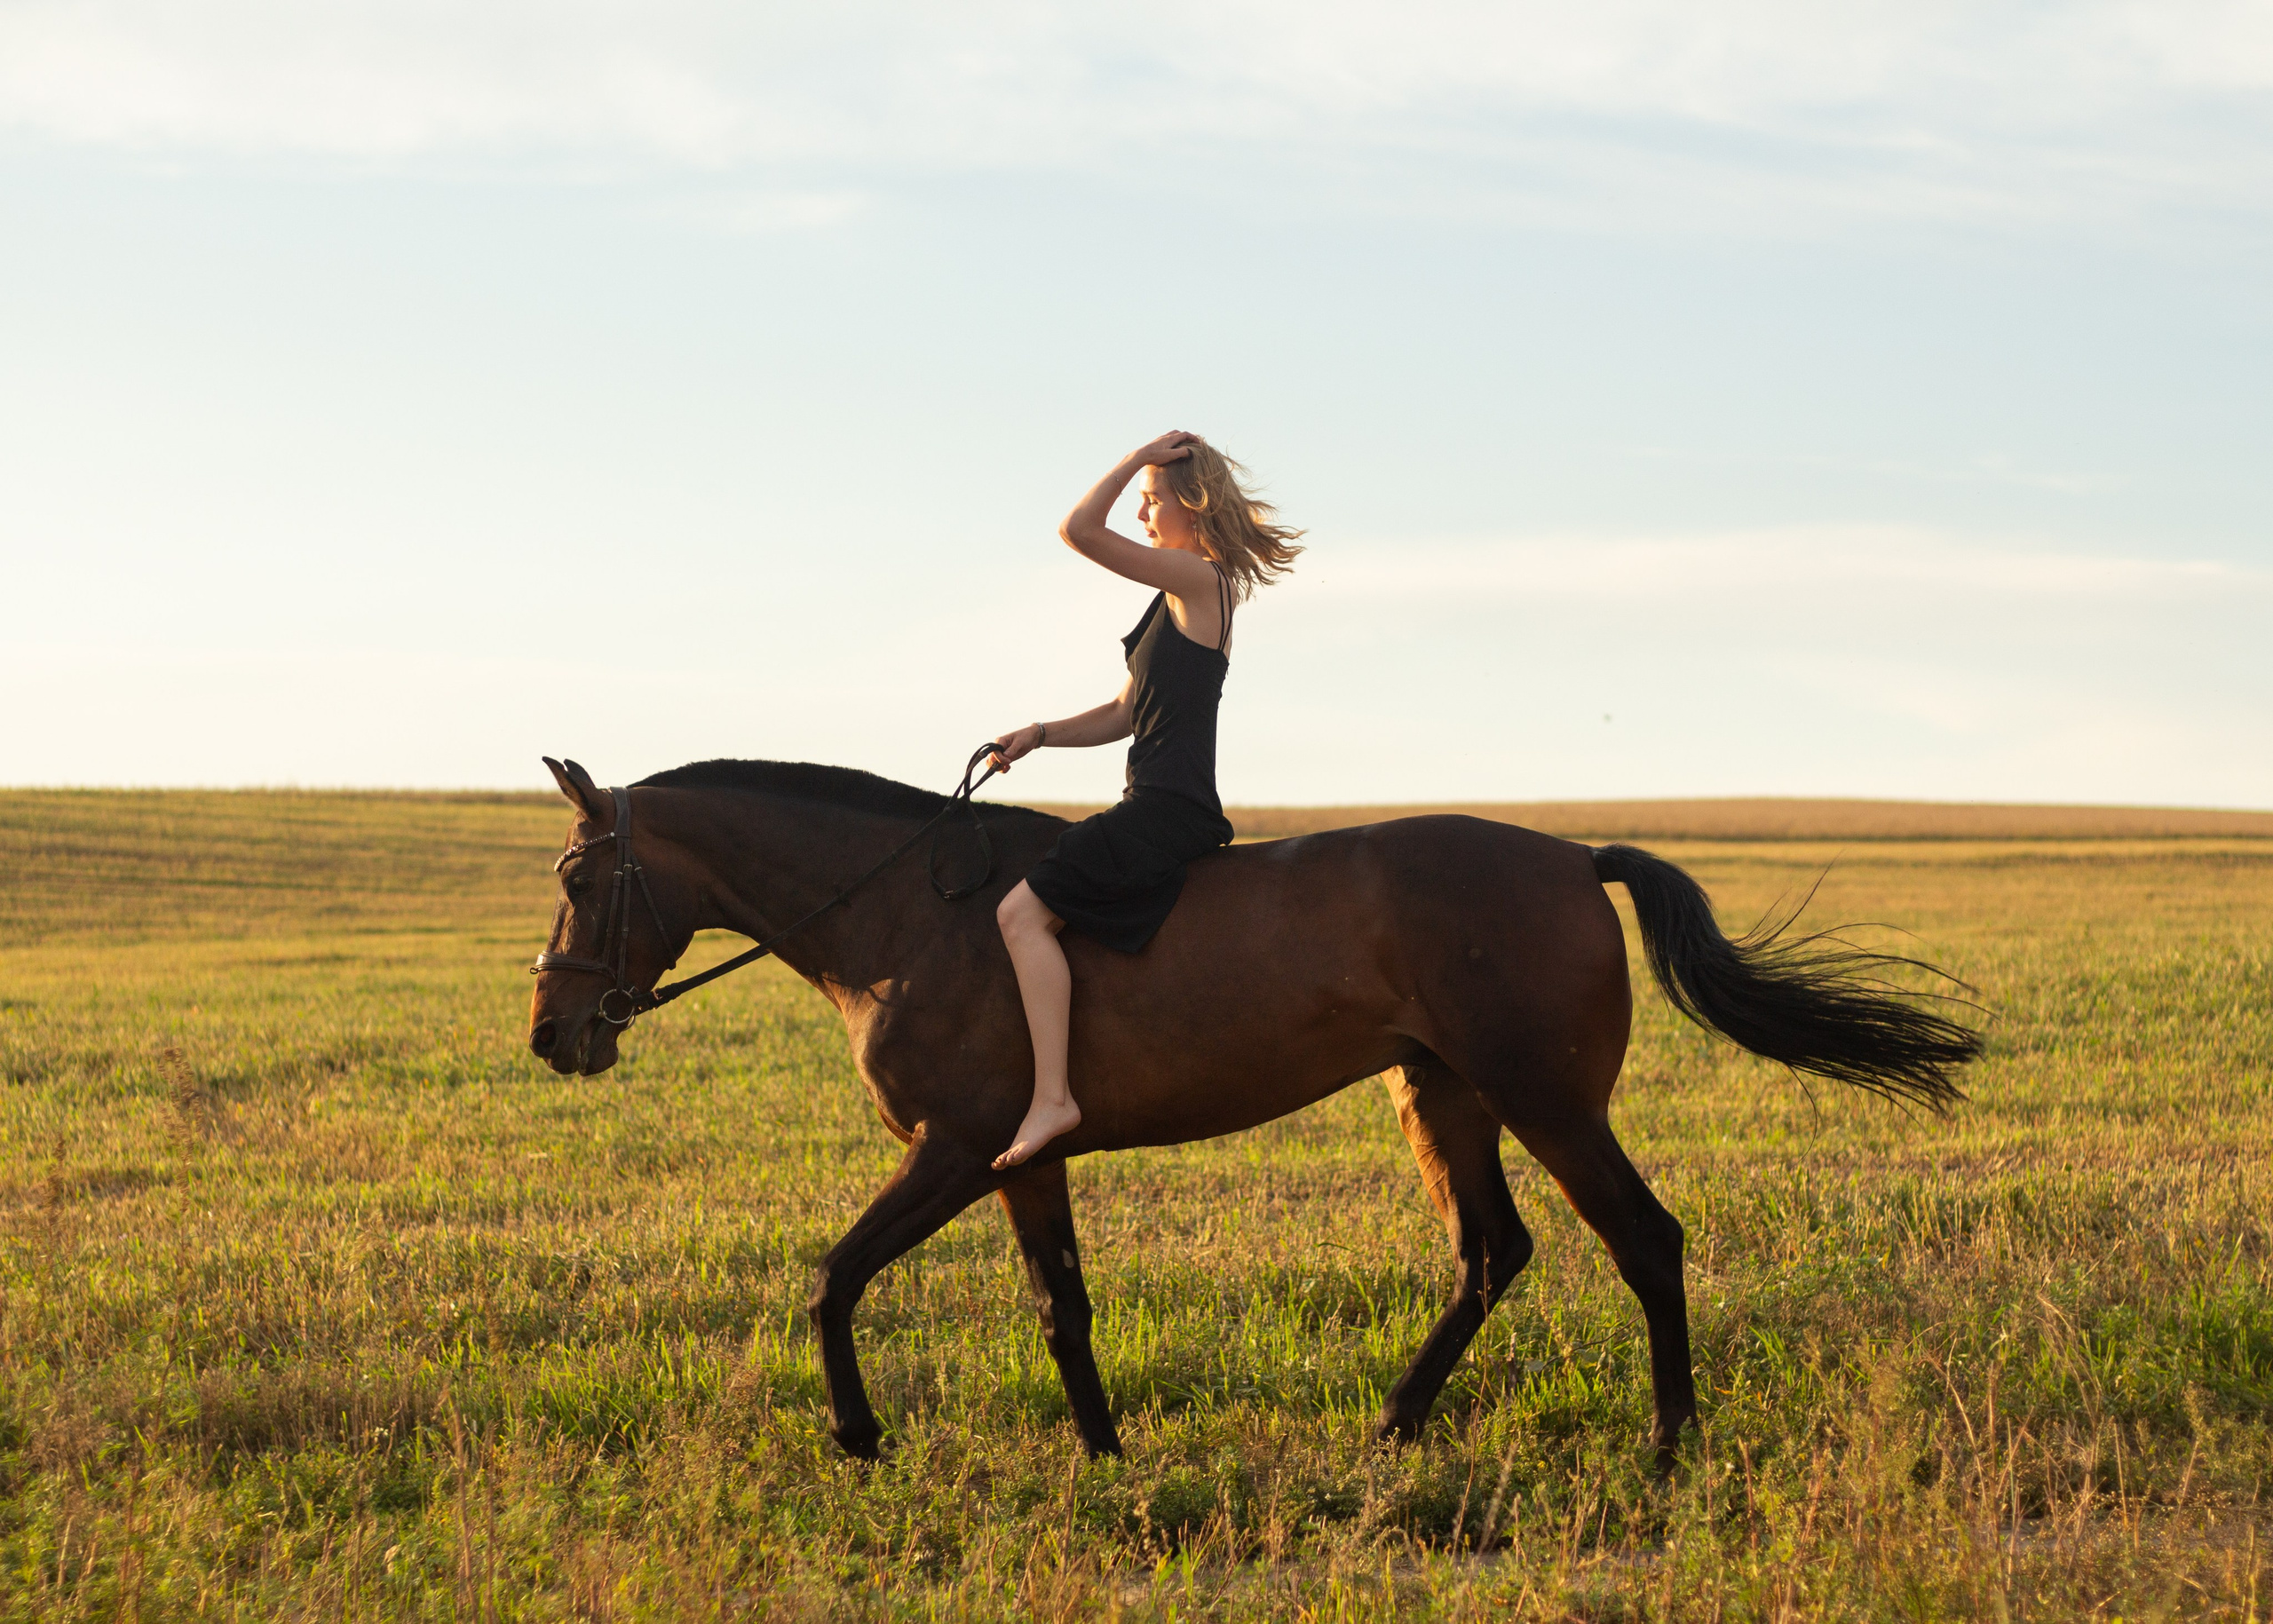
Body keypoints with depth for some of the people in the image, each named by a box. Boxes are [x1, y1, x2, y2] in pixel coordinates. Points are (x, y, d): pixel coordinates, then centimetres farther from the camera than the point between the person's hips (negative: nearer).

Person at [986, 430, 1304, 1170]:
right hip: (1161, 808, 11)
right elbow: (1125, 715, 21)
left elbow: (1079, 530, -17)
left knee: (1023, 912, -19)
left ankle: (1052, 1096, -26)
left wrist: (1139, 457, -7)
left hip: (1167, 809, -11)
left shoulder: (1198, 579, -10)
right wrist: (1040, 735, 10)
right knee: (1031, 904, 19)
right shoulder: (1182, 598, 19)